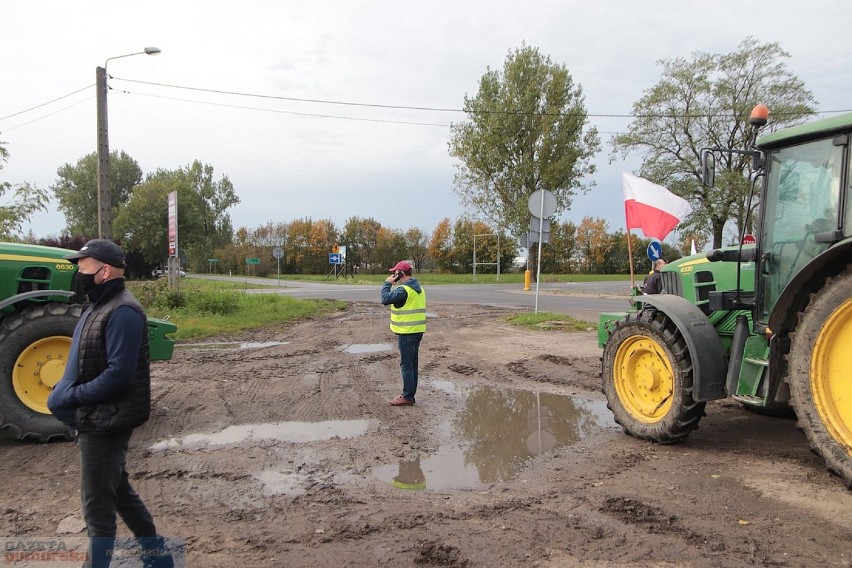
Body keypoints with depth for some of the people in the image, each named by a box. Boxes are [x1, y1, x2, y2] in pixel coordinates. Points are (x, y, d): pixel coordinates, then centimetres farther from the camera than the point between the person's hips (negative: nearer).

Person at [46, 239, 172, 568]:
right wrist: (63, 393, 3)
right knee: (117, 490, 20)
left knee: (98, 503, 3)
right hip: (95, 419, 10)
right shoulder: (98, 307, 11)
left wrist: (67, 397, -19)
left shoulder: (122, 312, -21)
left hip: (106, 422, -10)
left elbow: (118, 376, -27)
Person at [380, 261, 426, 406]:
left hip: (406, 333, -10)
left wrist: (387, 283, -11)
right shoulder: (419, 288, 13)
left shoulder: (404, 289, -18)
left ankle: (407, 397, 2)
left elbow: (385, 299, -23)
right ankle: (410, 394, 22)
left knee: (406, 365, -3)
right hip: (418, 330, 10)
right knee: (412, 364, 14)